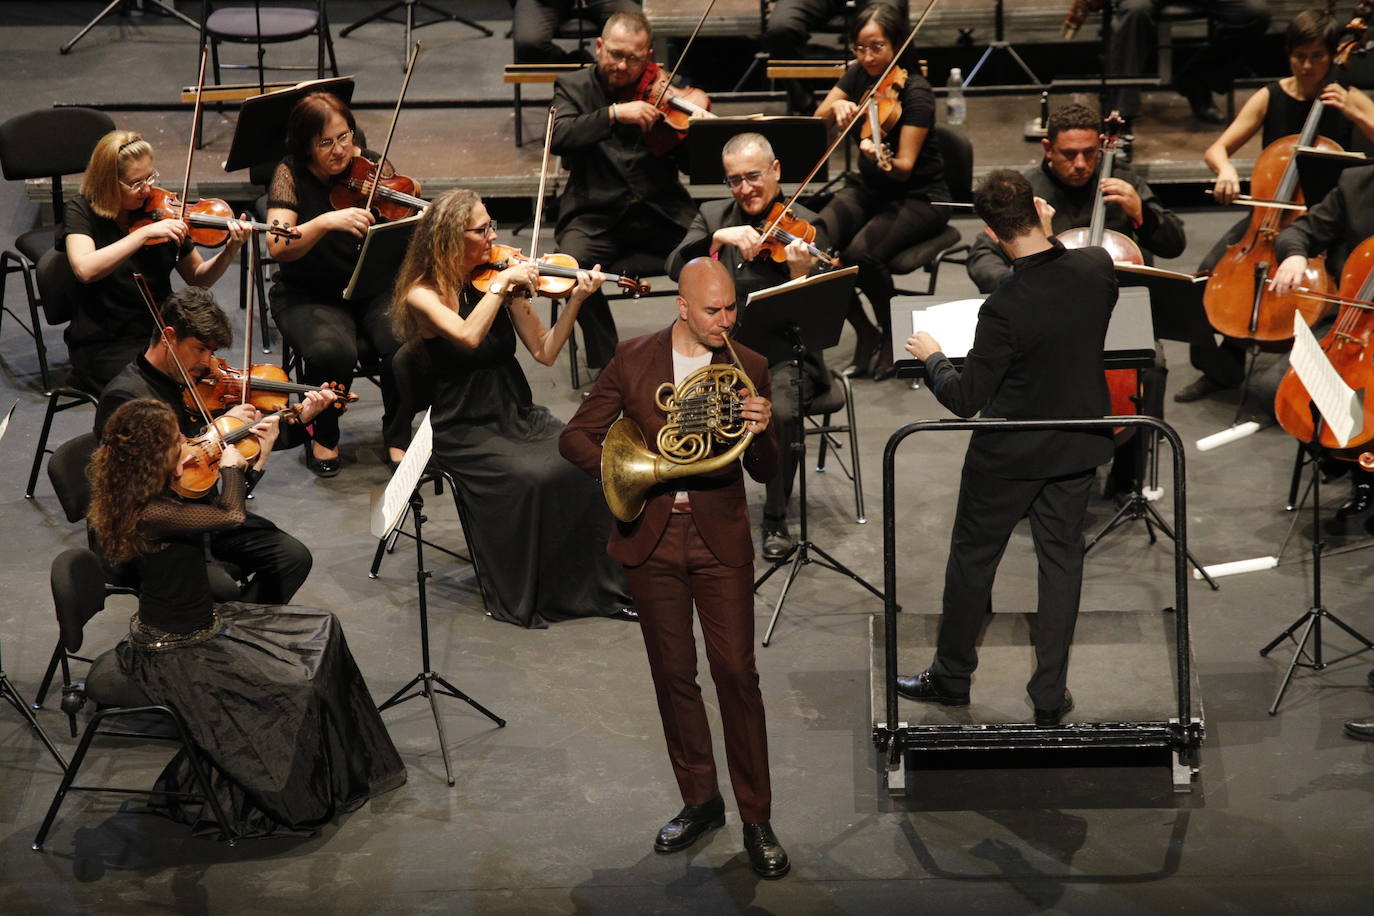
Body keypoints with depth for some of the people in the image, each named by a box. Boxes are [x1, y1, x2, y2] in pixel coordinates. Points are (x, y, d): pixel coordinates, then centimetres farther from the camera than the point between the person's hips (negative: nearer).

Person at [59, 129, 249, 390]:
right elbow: (85, 269, -25)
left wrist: (230, 251, -11)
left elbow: (198, 278, 9)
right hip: (104, 346, -4)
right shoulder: (82, 211, -5)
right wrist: (145, 232, -28)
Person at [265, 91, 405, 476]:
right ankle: (323, 437, -2)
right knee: (332, 351, -33)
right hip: (309, 296, -2)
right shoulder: (291, 174, -8)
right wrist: (326, 222, -37)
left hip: (374, 288, 2)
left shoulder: (372, 168, -2)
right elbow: (278, 247, -21)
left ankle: (398, 437, -2)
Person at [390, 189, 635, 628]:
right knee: (530, 478, -30)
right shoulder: (421, 293, -9)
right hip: (464, 431, -5)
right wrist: (500, 284, -24)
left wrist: (576, 299, -7)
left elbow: (544, 351, 3)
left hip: (518, 415, 5)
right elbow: (468, 336, -29)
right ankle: (523, 598, -13)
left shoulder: (503, 279, 5)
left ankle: (597, 584, -11)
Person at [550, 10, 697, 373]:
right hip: (596, 216, -1)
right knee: (573, 265, -32)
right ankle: (607, 363, -13)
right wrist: (614, 113, -23)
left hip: (663, 211, 1)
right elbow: (559, 138, -15)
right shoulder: (574, 87, 6)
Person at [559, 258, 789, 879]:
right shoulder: (633, 360, -1)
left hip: (721, 540, -1)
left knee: (736, 675, -5)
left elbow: (764, 472, -1)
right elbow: (575, 438, 1)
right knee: (673, 676, 9)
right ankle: (700, 800, 24)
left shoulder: (747, 368, -1)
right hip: (652, 540, 1)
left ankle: (756, 818, 4)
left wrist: (760, 431, -23)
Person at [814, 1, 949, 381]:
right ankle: (866, 336, -4)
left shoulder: (915, 92, -18)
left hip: (919, 197, -6)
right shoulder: (858, 76, 0)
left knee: (861, 252, -33)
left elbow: (904, 167, -25)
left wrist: (879, 158, -46)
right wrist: (837, 106, -23)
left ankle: (894, 336, -5)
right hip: (869, 189, 6)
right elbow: (817, 120, -2)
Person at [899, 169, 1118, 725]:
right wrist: (1050, 238, 14)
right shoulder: (1097, 268, -16)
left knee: (973, 556, 16)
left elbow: (964, 400, -22)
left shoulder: (1005, 309, -31)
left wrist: (931, 357, -4)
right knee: (1061, 558, 17)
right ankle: (1050, 695, 22)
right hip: (1078, 446, 5)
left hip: (1009, 453, -5)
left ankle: (953, 675, 32)